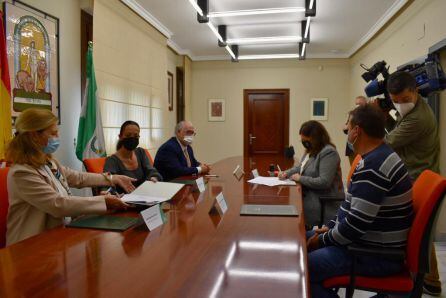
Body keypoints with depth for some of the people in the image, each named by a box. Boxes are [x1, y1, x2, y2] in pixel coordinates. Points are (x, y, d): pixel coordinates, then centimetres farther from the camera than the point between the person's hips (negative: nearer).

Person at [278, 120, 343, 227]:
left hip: (323, 202, -8)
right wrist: (287, 173, 3)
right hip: (309, 195, 9)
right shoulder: (311, 151, 11)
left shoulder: (329, 153, -18)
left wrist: (301, 179, -16)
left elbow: (324, 182, -25)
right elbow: (300, 167, 23)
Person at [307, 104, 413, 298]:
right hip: (368, 241, 11)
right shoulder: (377, 157, 10)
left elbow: (357, 223, -27)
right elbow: (351, 207, 16)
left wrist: (323, 240, -12)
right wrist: (330, 227, 7)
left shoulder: (372, 166, -25)